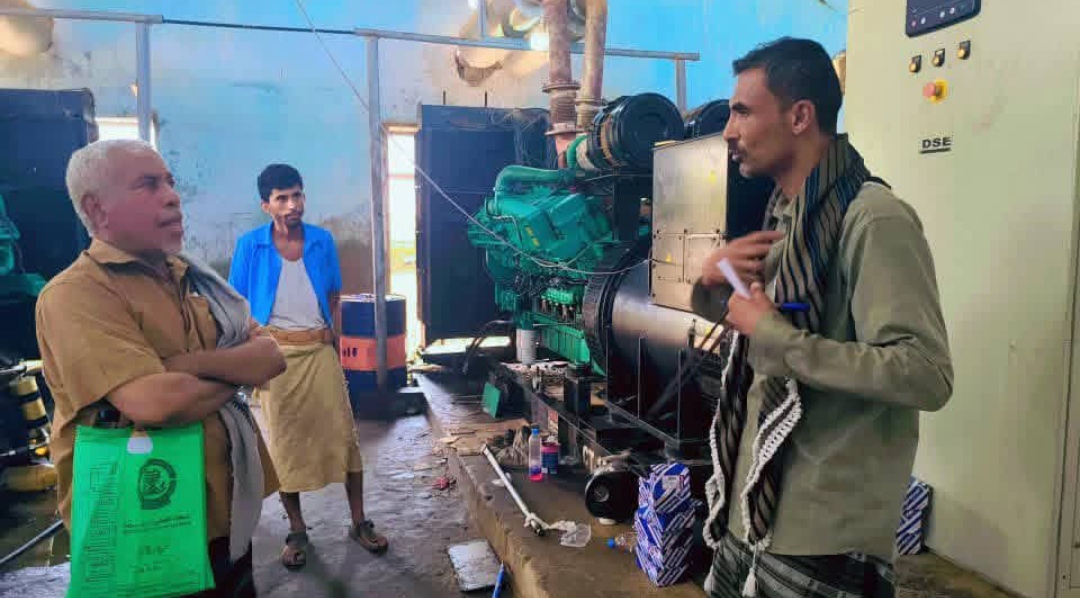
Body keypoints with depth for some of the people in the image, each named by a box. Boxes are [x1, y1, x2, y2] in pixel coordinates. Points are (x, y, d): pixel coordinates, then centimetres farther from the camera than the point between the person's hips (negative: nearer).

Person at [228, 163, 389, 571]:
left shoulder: (323, 241, 1)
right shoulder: (249, 246, -4)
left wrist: (333, 341, 7)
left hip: (319, 350, 1)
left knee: (342, 433, 0)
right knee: (284, 440, 6)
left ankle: (359, 523, 13)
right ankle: (297, 531, 21)